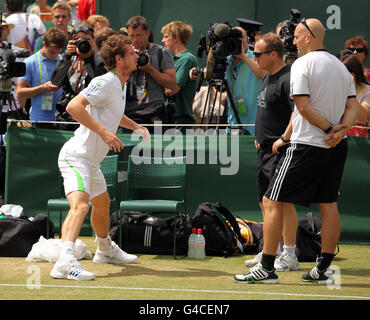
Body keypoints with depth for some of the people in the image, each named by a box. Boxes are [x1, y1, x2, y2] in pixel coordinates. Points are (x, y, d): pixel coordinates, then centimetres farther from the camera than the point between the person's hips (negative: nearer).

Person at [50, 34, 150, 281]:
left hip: (91, 161, 11)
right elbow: (74, 106, -30)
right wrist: (103, 132, -32)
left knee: (102, 203, 28)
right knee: (80, 205, -29)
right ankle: (65, 262, -45)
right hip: (76, 156, -11)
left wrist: (135, 126, 19)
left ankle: (106, 250, 52)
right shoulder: (105, 83, -18)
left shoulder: (121, 85, 13)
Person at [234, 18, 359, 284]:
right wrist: (340, 129, -8)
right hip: (337, 148, 7)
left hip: (307, 145, -7)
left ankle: (267, 268, -4)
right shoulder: (341, 67, 12)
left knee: (273, 203, -2)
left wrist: (329, 129, -10)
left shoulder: (302, 64, -9)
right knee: (329, 205, 12)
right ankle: (323, 269, 13)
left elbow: (303, 107, -17)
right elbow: (353, 107, 8)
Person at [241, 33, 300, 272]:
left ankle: (290, 256, -5)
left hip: (280, 151, -10)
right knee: (265, 201, 14)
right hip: (265, 149, 10)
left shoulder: (288, 79, -17)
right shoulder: (269, 77, 15)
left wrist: (284, 139, -22)